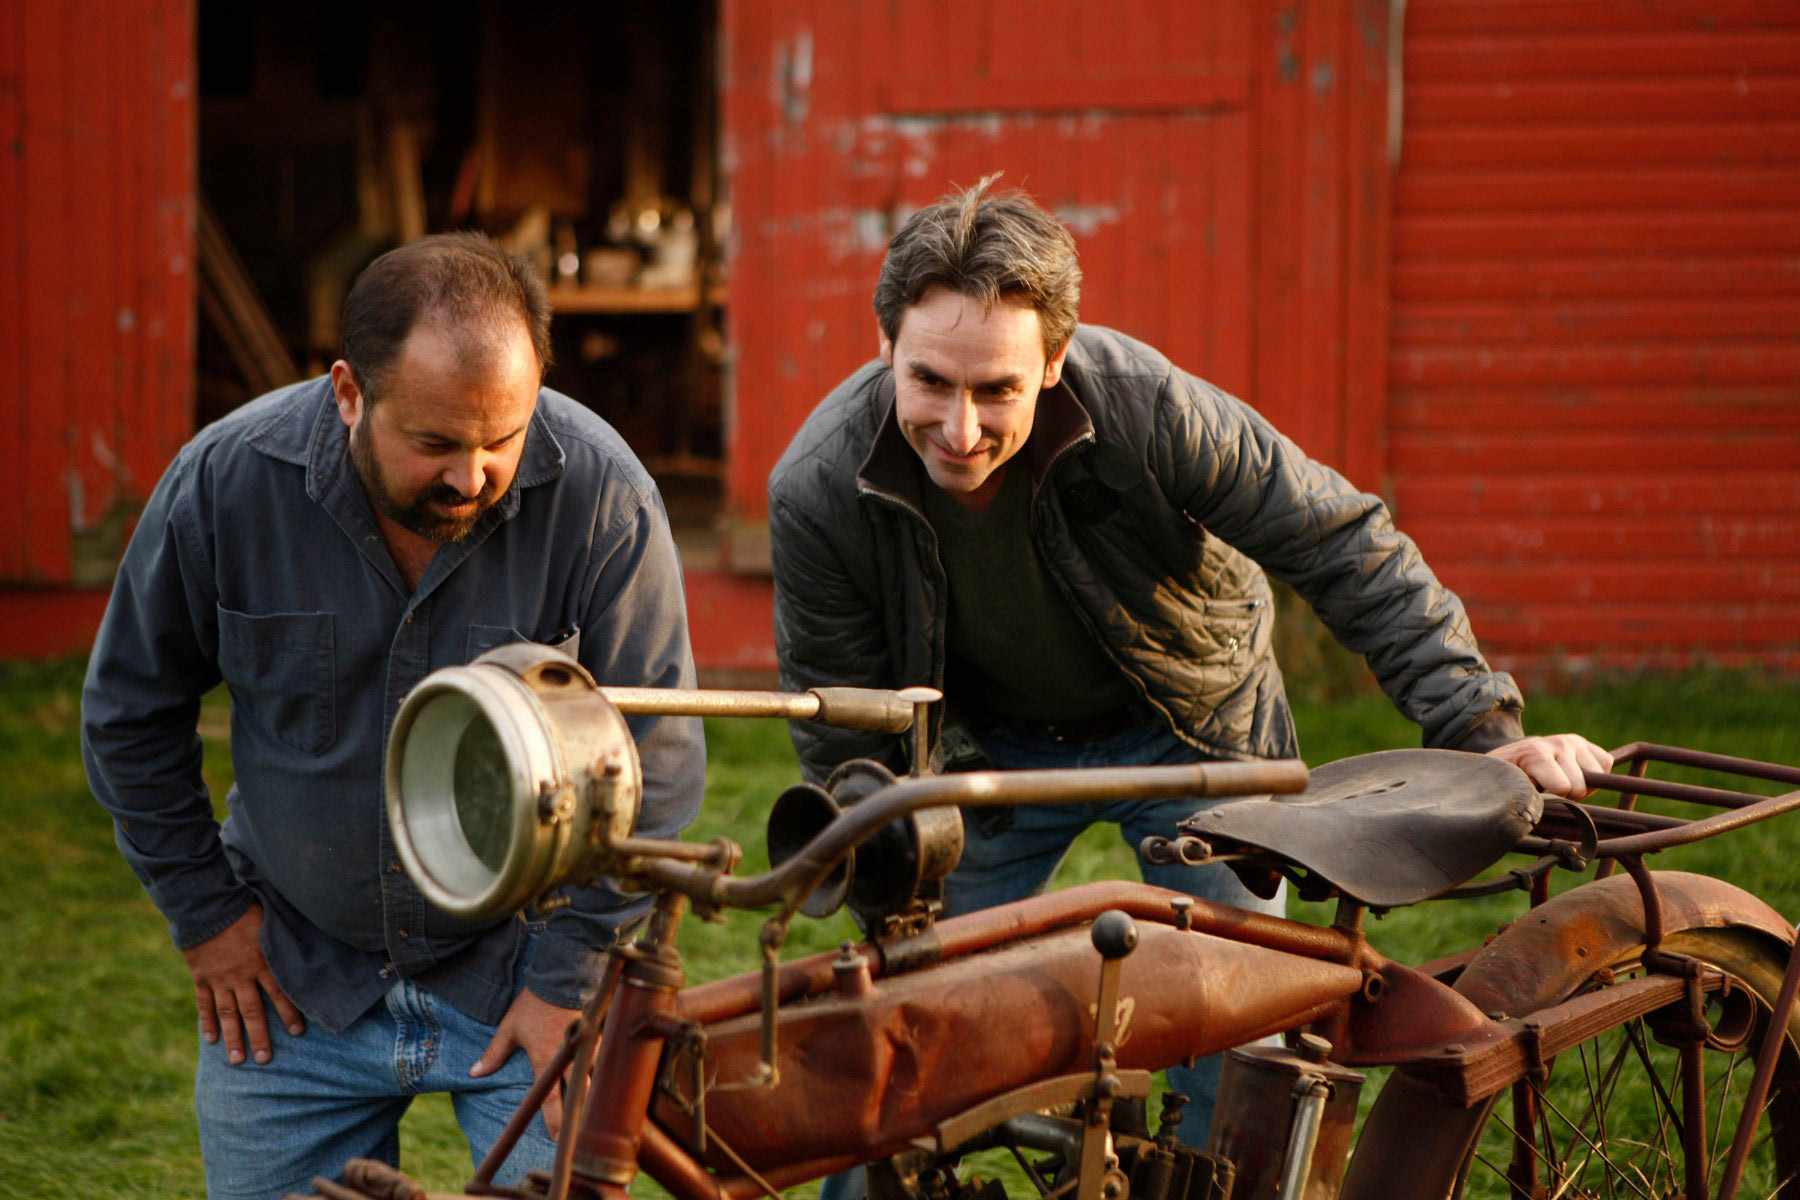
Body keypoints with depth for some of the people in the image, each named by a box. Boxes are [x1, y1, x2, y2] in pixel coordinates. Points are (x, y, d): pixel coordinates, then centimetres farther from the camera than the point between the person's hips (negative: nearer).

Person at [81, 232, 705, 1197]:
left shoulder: (603, 496, -18)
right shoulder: (227, 479, -14)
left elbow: (653, 762, -10)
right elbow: (130, 713, 2)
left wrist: (571, 979, -9)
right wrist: (204, 910, 3)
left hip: (523, 967, -1)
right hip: (296, 973, 2)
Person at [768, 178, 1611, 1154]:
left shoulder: (1144, 404, -33)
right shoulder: (818, 494, -26)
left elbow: (1343, 543, -22)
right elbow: (847, 749, -13)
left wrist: (1482, 731, -27)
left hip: (1192, 733, -1)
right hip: (992, 753, 1)